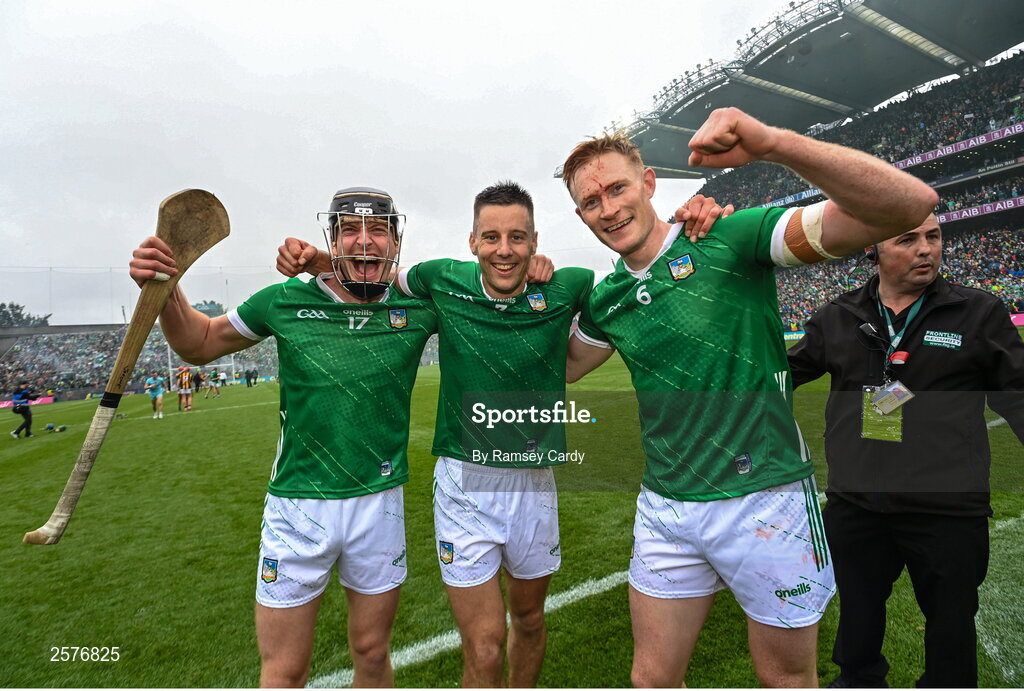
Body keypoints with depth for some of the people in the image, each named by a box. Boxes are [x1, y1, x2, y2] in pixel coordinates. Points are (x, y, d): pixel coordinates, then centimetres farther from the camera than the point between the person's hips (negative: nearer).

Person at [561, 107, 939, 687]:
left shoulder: (729, 238, -11)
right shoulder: (606, 300, 5)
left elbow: (909, 206, -19)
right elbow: (568, 365, 23)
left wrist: (775, 144, -33)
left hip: (765, 501, -3)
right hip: (664, 509, 4)